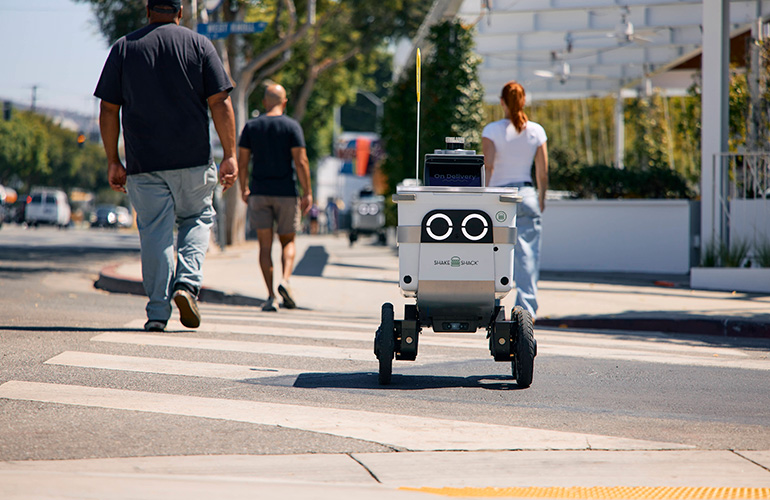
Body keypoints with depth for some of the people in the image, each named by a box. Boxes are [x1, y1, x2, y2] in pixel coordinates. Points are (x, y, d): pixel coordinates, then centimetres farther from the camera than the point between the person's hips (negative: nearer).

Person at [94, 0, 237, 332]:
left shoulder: (124, 48, 7)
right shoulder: (199, 45, 3)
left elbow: (108, 110, 4)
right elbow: (220, 103, -3)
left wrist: (113, 162, 9)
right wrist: (230, 155, -2)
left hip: (143, 163, 1)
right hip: (193, 159, -1)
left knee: (154, 232, 4)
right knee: (197, 218, 17)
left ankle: (158, 312, -1)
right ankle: (187, 283, -4)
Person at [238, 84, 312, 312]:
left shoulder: (251, 126, 4)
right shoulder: (292, 126, -3)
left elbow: (242, 162, 4)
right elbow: (300, 162, -9)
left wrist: (244, 188, 16)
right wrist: (307, 193, -5)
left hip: (259, 192, 1)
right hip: (286, 193, -1)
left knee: (265, 244, 3)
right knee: (287, 241, 12)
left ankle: (271, 295, -5)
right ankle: (285, 280, -14)